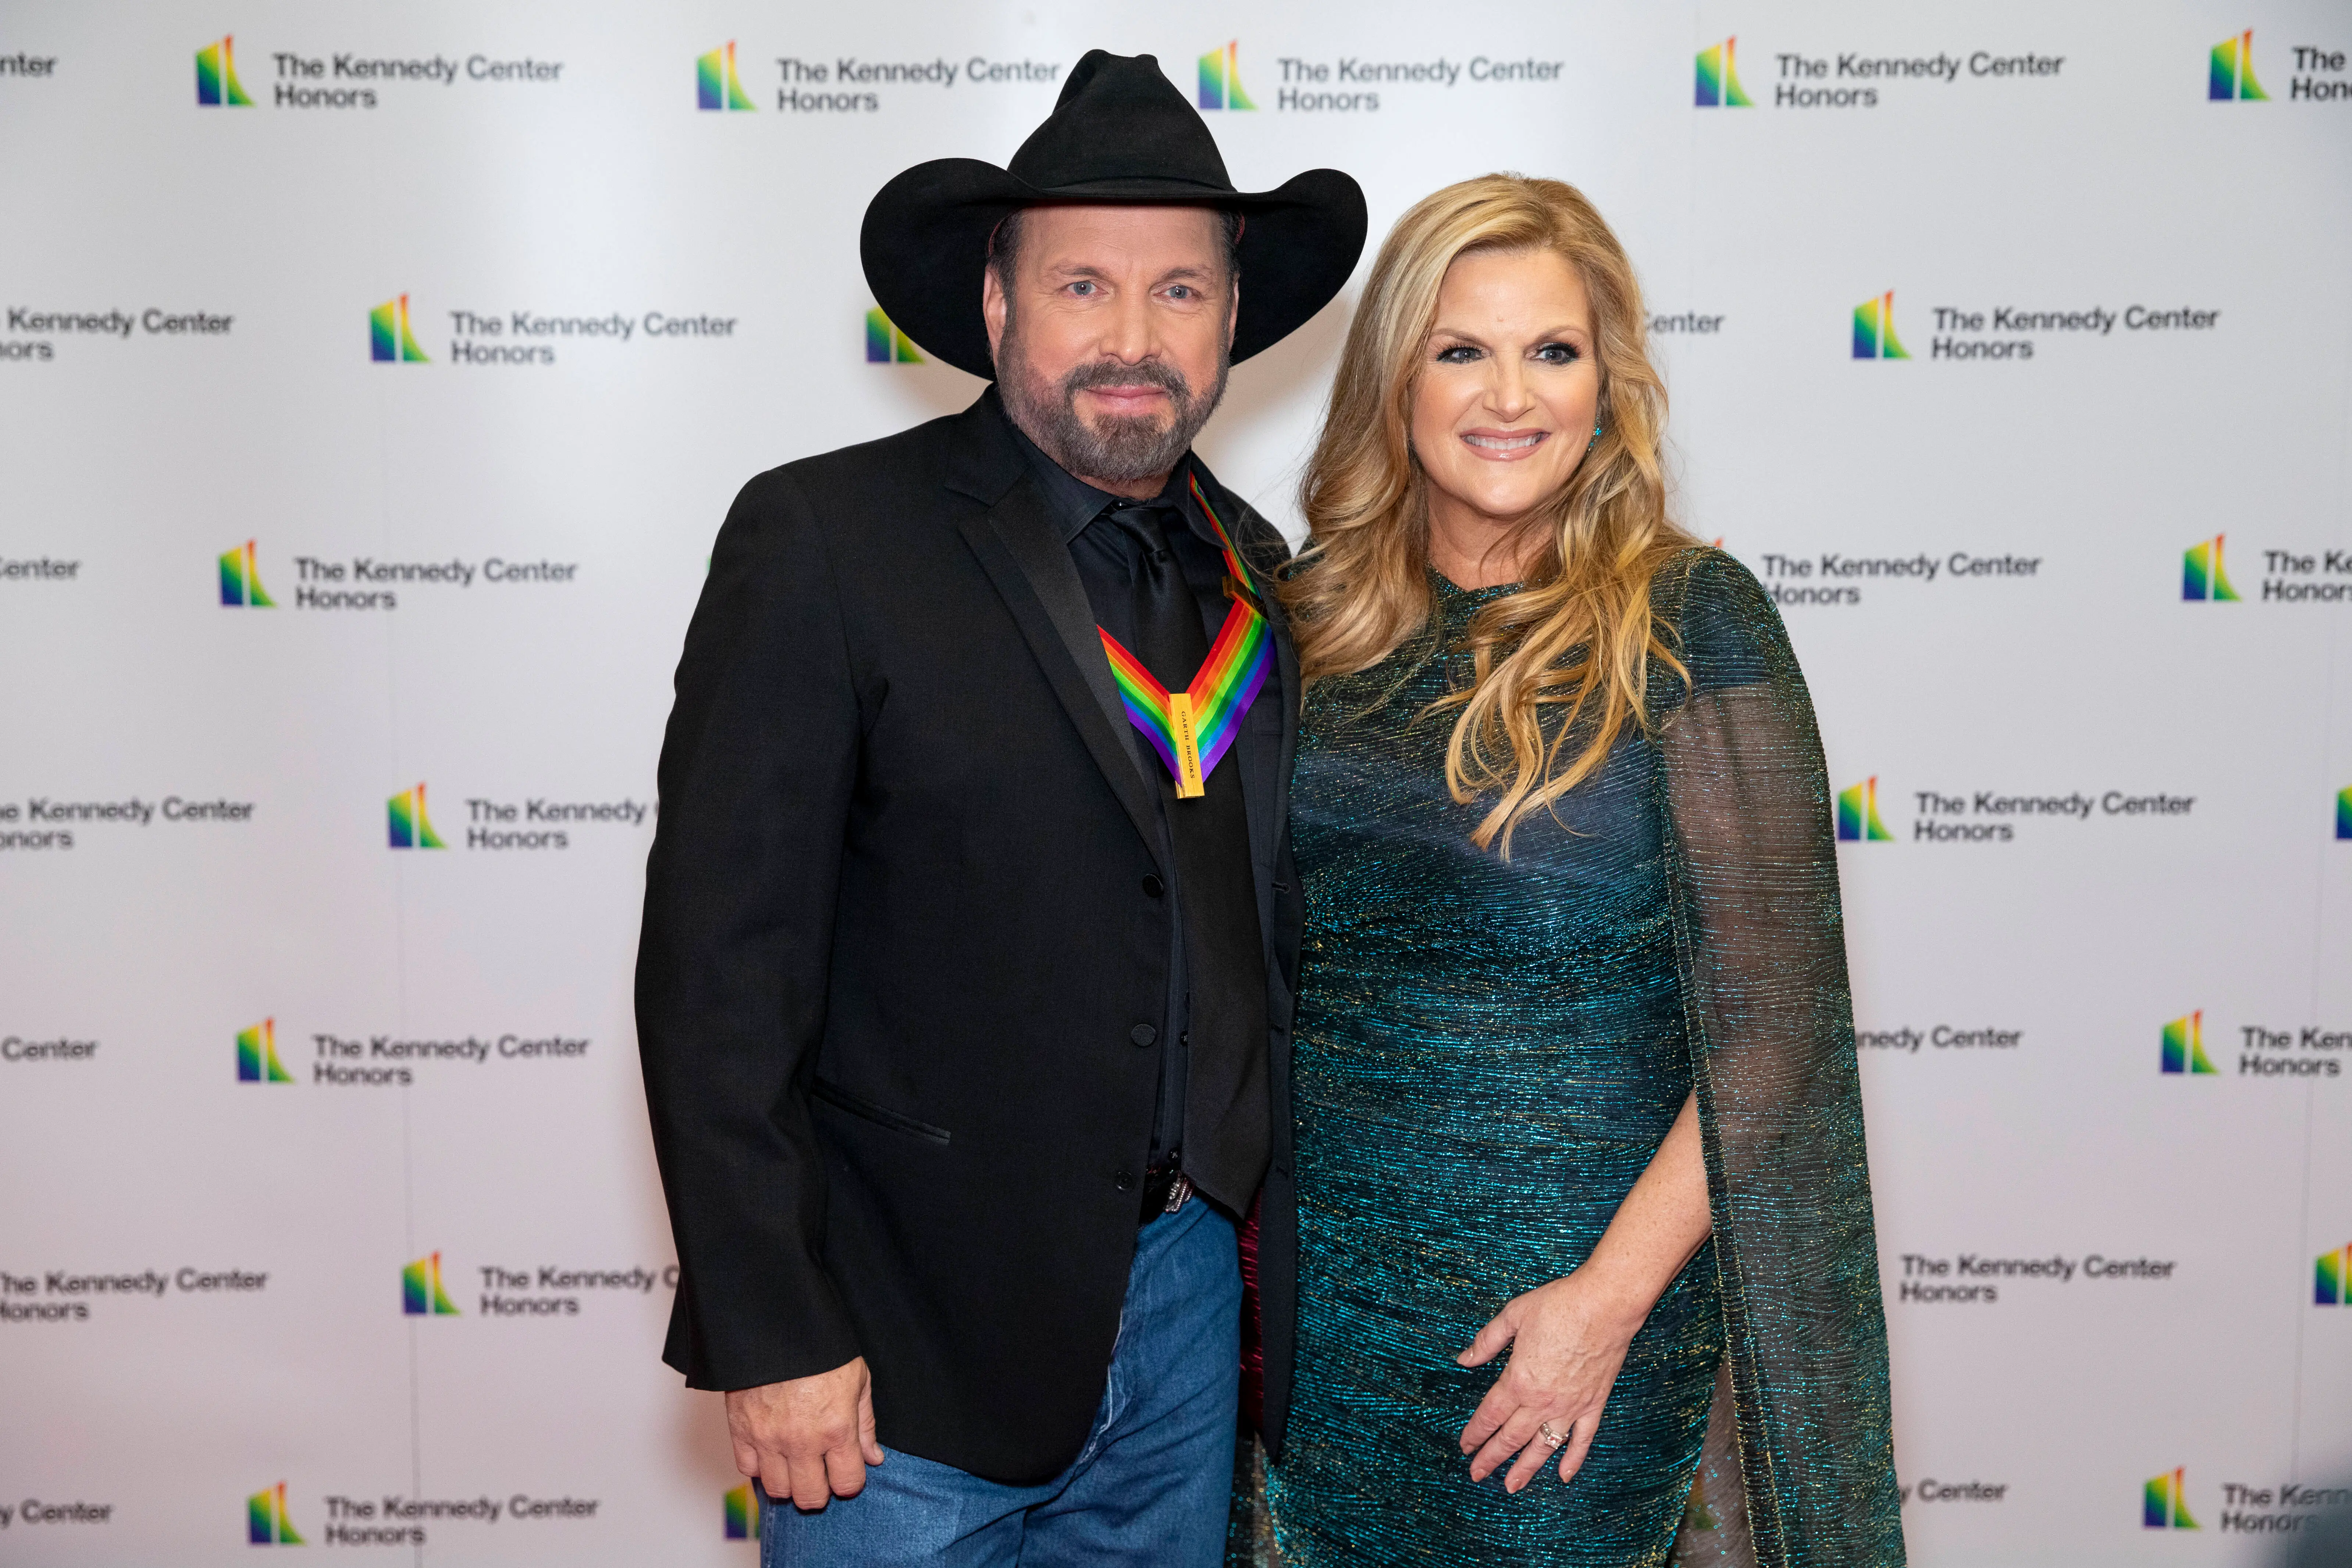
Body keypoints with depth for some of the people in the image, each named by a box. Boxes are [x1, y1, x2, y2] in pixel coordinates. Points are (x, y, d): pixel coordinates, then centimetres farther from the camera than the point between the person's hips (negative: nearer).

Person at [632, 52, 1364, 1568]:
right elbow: (720, 970, -14)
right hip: (909, 1341, -5)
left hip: (1186, 1296, 5)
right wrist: (772, 1334, -15)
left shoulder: (1250, 575, 5)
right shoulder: (824, 539, -12)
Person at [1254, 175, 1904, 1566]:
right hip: (1334, 1273, 4)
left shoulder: (1691, 622, -11)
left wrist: (1614, 1292, -16)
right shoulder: (1323, 616, 2)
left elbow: (1771, 1019, -13)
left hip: (1578, 1273, -4)